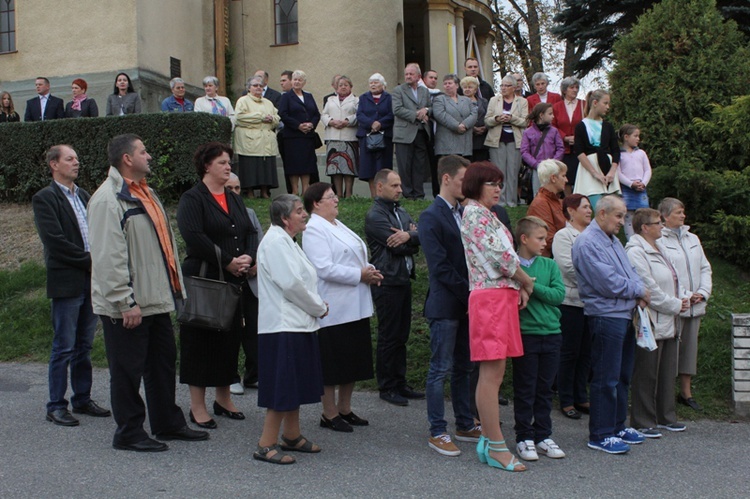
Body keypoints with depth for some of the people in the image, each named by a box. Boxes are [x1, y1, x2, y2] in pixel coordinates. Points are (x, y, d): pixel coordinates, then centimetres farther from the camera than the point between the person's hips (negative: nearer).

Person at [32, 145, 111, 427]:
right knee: (64, 348, -1)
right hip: (66, 284, -7)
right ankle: (56, 407, 9)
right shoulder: (44, 199, -6)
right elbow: (55, 241, -15)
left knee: (84, 345, 13)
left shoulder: (83, 196, 17)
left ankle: (82, 399, 23)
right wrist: (90, 261, -13)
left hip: (91, 281, 7)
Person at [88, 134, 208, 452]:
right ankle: (129, 434, 16)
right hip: (127, 306, -10)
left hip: (156, 300, 10)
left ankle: (168, 423, 30)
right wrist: (125, 303, -23)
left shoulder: (144, 193, 16)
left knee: (164, 363, 17)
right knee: (128, 370, 2)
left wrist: (175, 285, 18)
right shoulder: (108, 199, -16)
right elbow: (108, 257, -21)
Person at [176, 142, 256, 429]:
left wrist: (248, 258, -8)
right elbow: (194, 237, -18)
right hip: (203, 279, -6)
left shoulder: (235, 200, 17)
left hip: (234, 281, 7)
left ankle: (224, 399, 23)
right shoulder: (192, 199, -6)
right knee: (201, 340, 0)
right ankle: (197, 406, 9)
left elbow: (250, 233, 12)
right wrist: (228, 261, -17)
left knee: (231, 338, 10)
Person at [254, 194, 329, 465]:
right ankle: (266, 445, 0)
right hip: (283, 325, -10)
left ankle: (291, 436, 28)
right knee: (283, 387, -7)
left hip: (297, 324, 10)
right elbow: (290, 283, -22)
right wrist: (319, 307, -10)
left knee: (296, 384, 17)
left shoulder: (287, 242, 18)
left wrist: (317, 305, 6)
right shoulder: (275, 241, -15)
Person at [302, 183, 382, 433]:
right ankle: (329, 414, 12)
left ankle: (345, 409, 26)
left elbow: (356, 258, 23)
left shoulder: (338, 226, 17)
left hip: (356, 307, 9)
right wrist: (360, 275, -18)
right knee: (332, 364, 1)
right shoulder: (314, 230, -12)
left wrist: (370, 272, 3)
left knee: (354, 361, 14)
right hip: (333, 309, -9)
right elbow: (324, 268, -22)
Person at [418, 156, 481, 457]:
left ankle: (465, 426, 25)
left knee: (464, 367, 15)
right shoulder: (431, 217, -10)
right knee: (441, 369, 0)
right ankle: (437, 432, 9)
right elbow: (440, 266, -16)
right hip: (445, 305, -8)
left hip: (467, 303, 8)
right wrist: (468, 295, -16)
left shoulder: (464, 214, 14)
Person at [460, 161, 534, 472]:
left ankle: (487, 442, 15)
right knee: (491, 374, -7)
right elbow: (500, 256, -16)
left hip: (503, 296, 10)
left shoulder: (486, 215, 22)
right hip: (491, 297, -10)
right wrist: (527, 282, -2)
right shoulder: (475, 213, -8)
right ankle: (496, 448, -4)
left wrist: (520, 287, 2)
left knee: (495, 374, 10)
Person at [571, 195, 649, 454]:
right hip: (605, 316, -10)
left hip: (625, 315, 10)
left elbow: (630, 272, 18)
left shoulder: (614, 241, 18)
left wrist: (640, 292, -4)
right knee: (606, 379, -5)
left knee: (623, 375, 16)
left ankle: (617, 426, 27)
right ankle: (600, 435, 3)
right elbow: (609, 282, -20)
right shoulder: (587, 243, -14)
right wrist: (639, 291, -7)